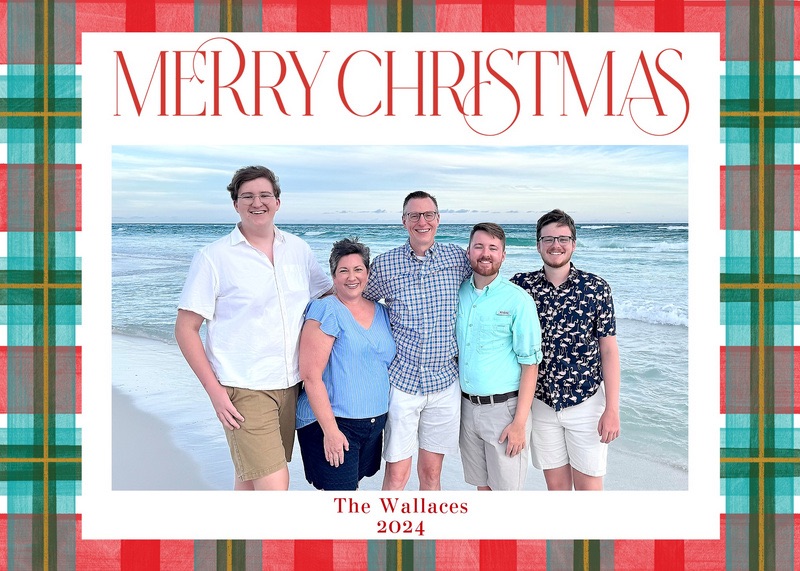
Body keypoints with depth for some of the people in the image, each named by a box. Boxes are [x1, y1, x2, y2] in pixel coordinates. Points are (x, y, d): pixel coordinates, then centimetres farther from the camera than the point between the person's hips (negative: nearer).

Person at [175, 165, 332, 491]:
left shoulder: (298, 250, 7)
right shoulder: (213, 257, -7)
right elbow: (186, 329, -6)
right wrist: (214, 390, -12)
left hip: (289, 386, 5)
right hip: (244, 390, -5)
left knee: (252, 478, 18)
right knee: (274, 484, -11)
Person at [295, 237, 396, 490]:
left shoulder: (381, 312, 9)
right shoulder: (326, 311, -11)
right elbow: (311, 376, -16)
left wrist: (382, 419, 15)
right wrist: (330, 429, -19)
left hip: (374, 422, 7)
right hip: (331, 422, -6)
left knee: (352, 484, 16)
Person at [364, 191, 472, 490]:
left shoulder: (459, 258, 1)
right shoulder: (384, 264, -3)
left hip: (444, 382, 2)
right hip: (400, 380, -1)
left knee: (431, 473, 12)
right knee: (396, 475, 2)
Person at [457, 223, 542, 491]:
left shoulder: (518, 300, -11)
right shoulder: (458, 293, 4)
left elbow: (530, 364, -11)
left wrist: (519, 422, -15)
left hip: (503, 408, -4)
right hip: (467, 406, 4)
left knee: (506, 487, 7)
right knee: (482, 484, 17)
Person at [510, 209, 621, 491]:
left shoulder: (596, 288, -7)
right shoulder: (521, 285, -3)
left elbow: (609, 350, -6)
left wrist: (612, 409, -9)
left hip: (586, 402, -2)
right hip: (540, 403, 2)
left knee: (588, 486, 9)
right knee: (556, 484, 14)